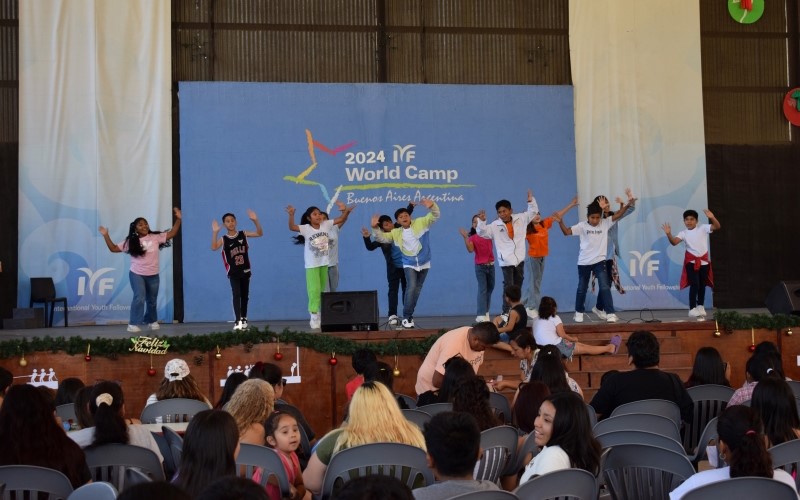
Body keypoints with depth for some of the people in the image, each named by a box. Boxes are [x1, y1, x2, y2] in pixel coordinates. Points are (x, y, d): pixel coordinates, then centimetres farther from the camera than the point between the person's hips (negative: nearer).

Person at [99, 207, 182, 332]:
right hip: (137, 274, -3)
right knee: (139, 297, -19)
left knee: (152, 300, 15)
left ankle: (152, 321, 37)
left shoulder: (156, 237, -3)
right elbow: (114, 248, -2)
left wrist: (178, 219, -12)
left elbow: (172, 234, -3)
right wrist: (106, 236, -11)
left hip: (153, 275, 3)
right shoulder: (131, 242, -5)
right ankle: (133, 324, -14)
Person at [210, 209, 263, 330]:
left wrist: (255, 220, -19)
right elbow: (214, 247, -24)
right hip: (233, 272, -3)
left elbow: (260, 234, -5)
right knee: (236, 294, -15)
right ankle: (238, 321, -20)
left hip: (245, 270, 3)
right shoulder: (223, 239, -7)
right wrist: (215, 232, -33)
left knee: (245, 295, 13)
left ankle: (244, 319, 28)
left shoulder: (243, 234, 0)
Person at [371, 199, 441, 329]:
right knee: (411, 287, -20)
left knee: (417, 289, 9)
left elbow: (435, 216, -13)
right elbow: (381, 238, 1)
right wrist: (375, 228, -17)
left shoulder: (421, 223, -4)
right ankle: (406, 317, -14)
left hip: (424, 263, 1)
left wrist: (432, 206, -34)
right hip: (409, 264, -1)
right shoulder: (396, 233, 1)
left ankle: (409, 315, 23)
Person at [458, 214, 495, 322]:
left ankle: (486, 311, 27)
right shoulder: (472, 237, -5)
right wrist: (465, 237, -28)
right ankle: (481, 315, -19)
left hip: (490, 265, 4)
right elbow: (470, 250, -19)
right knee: (482, 289, -13)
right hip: (480, 266, -4)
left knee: (490, 288, 13)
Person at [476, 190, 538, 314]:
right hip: (506, 261, -4)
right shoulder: (495, 225, -7)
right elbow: (482, 232, -11)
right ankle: (506, 312, -3)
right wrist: (481, 221, -27)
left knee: (518, 286, 14)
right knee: (508, 287, -6)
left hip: (519, 259, 4)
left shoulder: (520, 219, 1)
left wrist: (531, 201, -4)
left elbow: (532, 212, 11)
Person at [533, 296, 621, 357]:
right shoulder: (554, 318, -4)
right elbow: (562, 335, -3)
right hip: (557, 347, -7)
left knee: (580, 344, 18)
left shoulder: (536, 321, 15)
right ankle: (610, 348, 22)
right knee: (586, 348, 9)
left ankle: (607, 348, 25)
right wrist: (573, 339, 16)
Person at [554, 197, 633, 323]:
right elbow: (567, 232, -12)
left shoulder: (605, 223, -2)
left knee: (605, 287, -11)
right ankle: (579, 312, 29)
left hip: (599, 261, 0)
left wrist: (627, 204, -23)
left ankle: (610, 314, -10)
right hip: (584, 262, 0)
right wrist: (560, 222, -29)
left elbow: (618, 215, -10)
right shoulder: (582, 226, -6)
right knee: (582, 288, 13)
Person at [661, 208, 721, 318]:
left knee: (702, 284, 12)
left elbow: (717, 227, -16)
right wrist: (668, 234, -37)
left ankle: (701, 306, 28)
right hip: (691, 261, -2)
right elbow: (674, 242, -18)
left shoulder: (703, 228, -4)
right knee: (694, 284, -12)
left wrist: (712, 218, -34)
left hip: (704, 260, 2)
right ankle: (692, 308, -5)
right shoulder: (683, 233, -4)